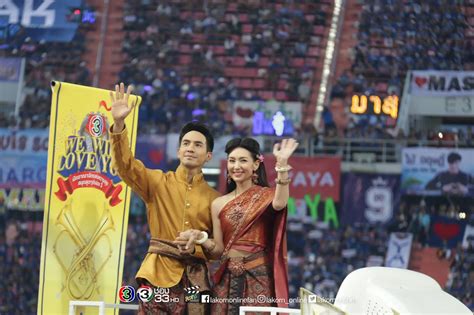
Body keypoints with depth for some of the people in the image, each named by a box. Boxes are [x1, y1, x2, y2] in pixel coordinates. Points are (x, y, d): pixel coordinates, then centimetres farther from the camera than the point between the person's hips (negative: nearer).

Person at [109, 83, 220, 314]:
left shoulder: (214, 198, 10)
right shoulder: (158, 182, 8)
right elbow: (126, 165, -7)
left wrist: (195, 249, -11)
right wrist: (119, 124, -20)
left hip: (194, 278, 1)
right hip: (159, 272, -1)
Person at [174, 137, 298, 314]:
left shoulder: (266, 196, 1)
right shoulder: (219, 204, 10)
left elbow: (279, 204, -25)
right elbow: (218, 251, 9)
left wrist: (282, 164, -32)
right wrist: (201, 238, -10)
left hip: (258, 278, -3)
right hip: (227, 280, 3)